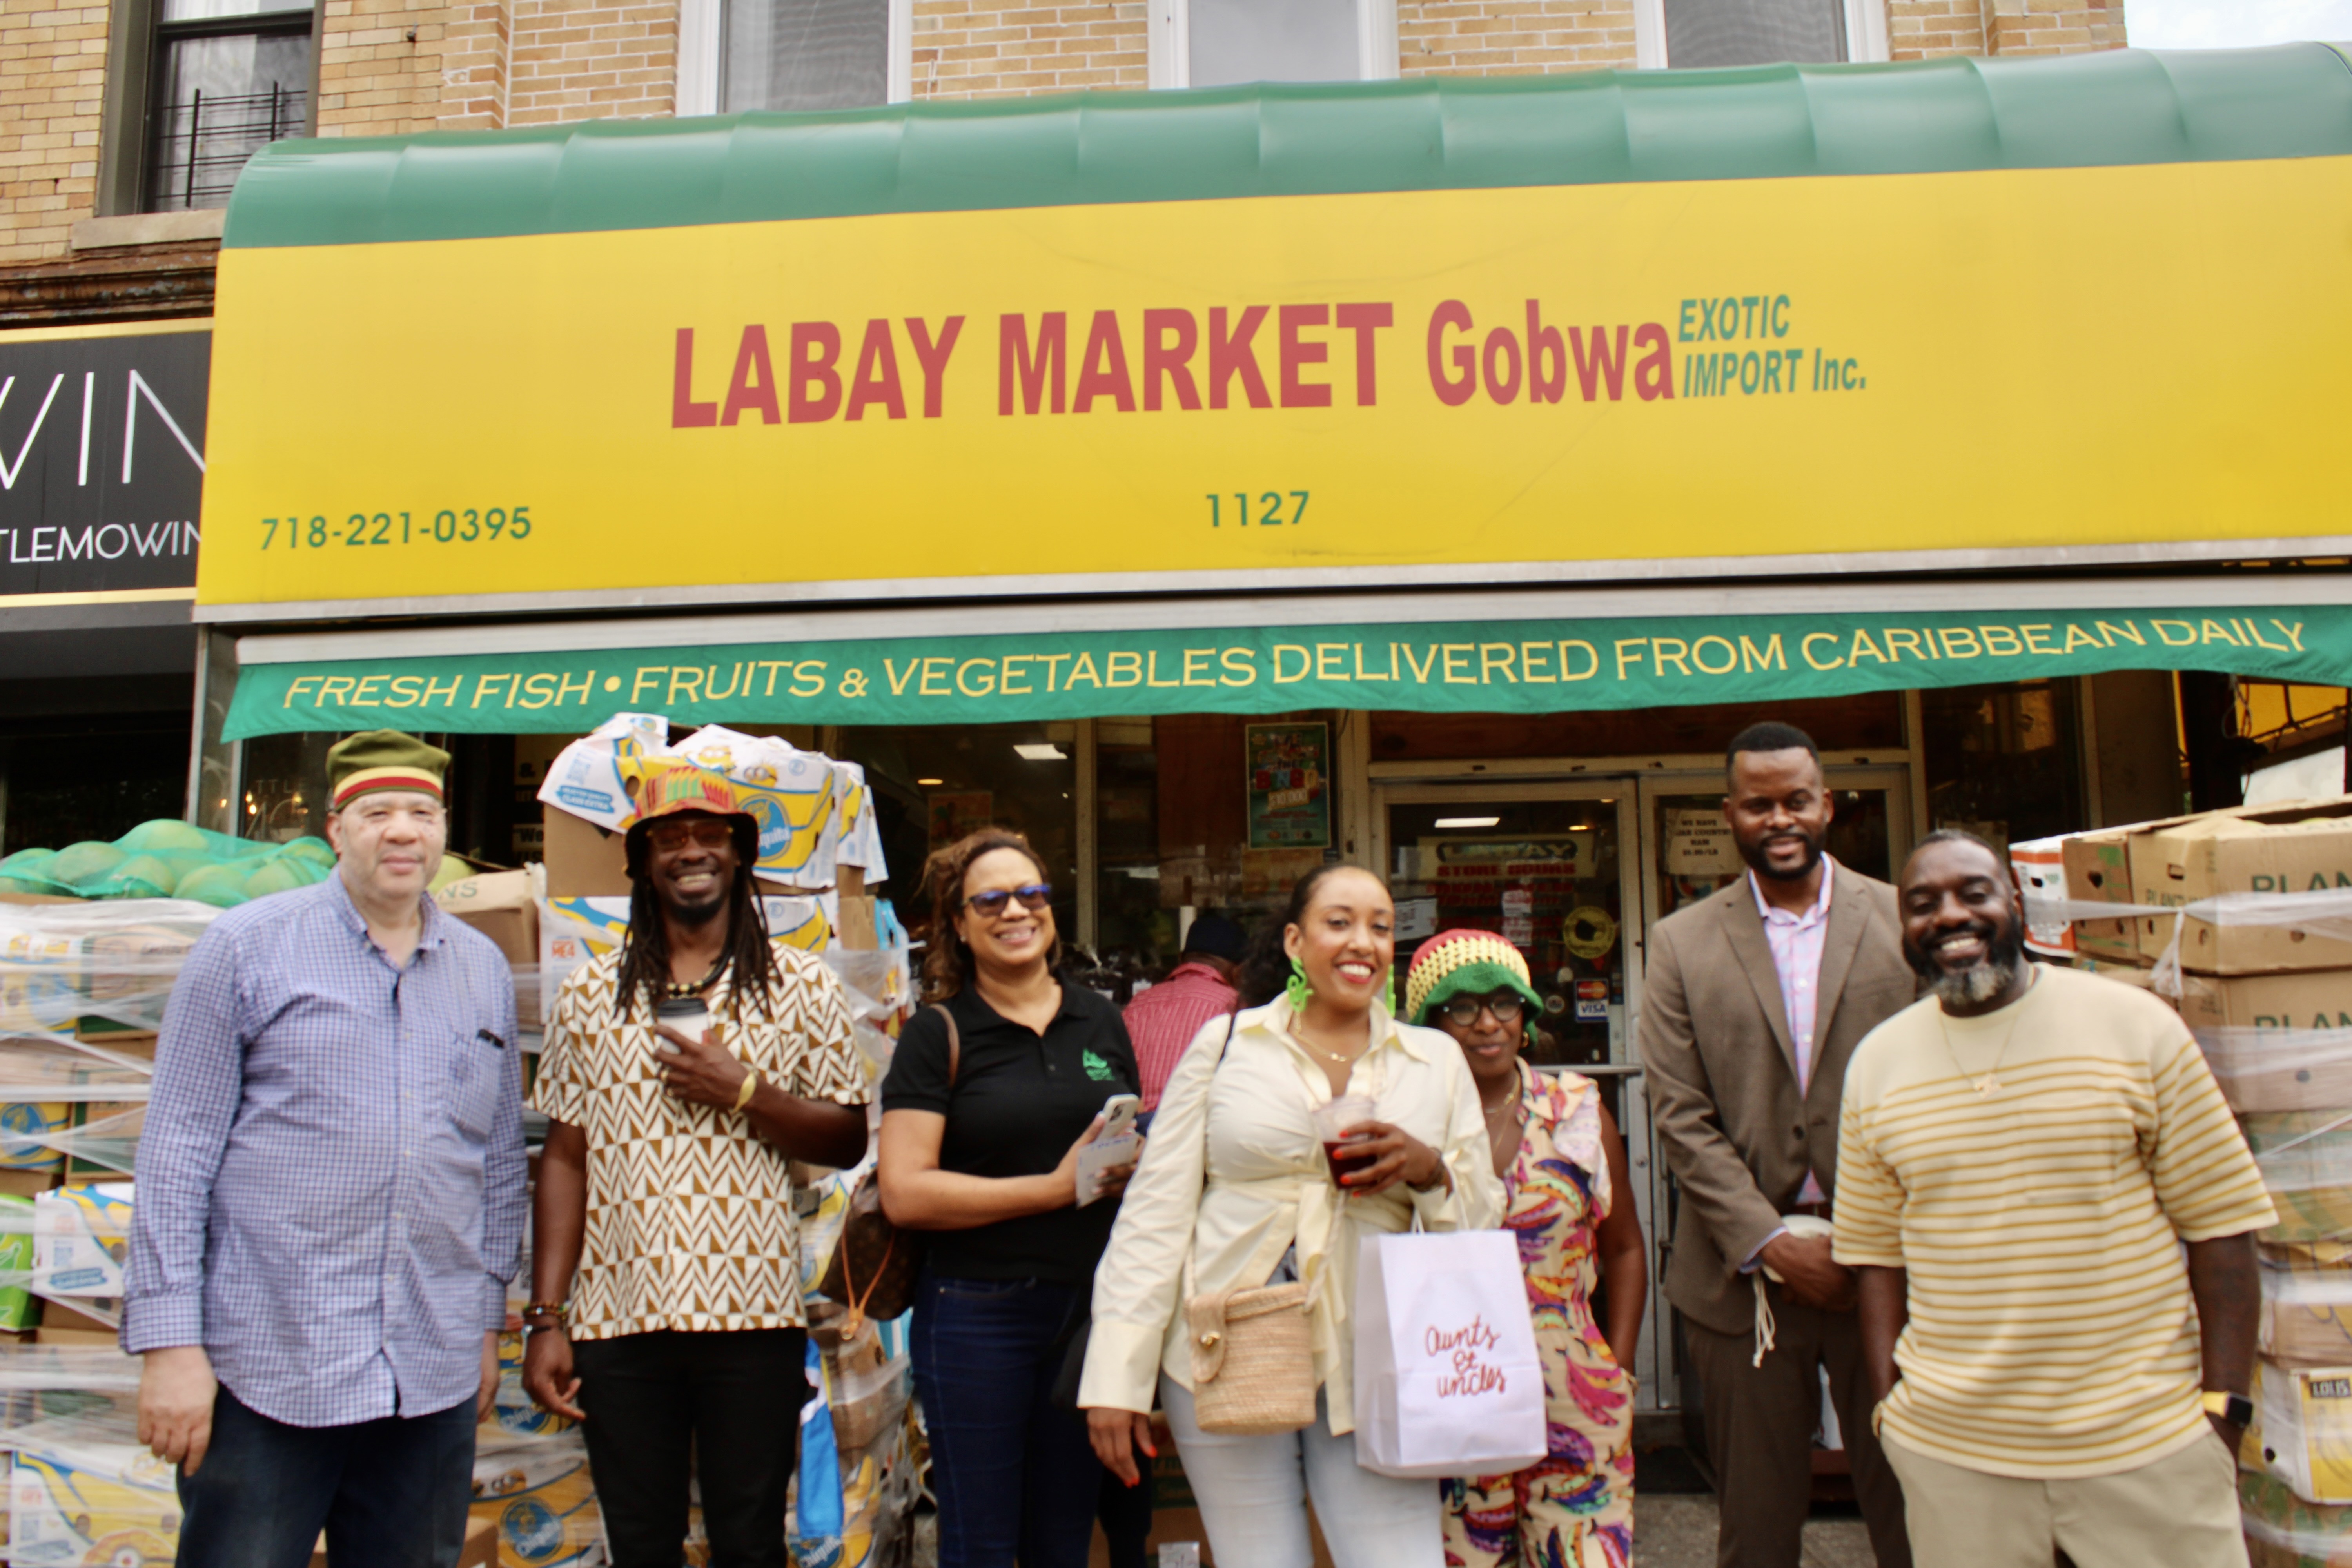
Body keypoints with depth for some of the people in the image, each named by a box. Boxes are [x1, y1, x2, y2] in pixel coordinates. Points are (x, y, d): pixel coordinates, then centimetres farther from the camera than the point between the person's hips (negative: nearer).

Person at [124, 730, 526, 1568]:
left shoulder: (484, 971, 10)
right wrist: (170, 1341, -8)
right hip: (267, 1370, -3)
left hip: (435, 1374, 4)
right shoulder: (246, 947, -2)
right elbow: (179, 1148, -4)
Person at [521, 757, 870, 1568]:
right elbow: (564, 1160, 8)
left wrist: (745, 1093, -11)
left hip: (752, 1319, -1)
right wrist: (546, 1319, 3)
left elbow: (849, 1139, 4)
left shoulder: (802, 985, 5)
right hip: (617, 1320, 1)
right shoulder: (591, 992, 9)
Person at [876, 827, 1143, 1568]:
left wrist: (1133, 1166, -3)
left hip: (1091, 1310, 5)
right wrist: (1056, 1188, -17)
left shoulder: (1099, 1019, 8)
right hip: (979, 1317, -4)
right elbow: (904, 1193, -15)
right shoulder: (938, 1034, -6)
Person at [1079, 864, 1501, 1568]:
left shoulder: (1437, 1060, 8)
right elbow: (1156, 1212, 1)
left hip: (1370, 1369, 1)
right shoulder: (1226, 1043, 3)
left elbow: (1484, 1216, 13)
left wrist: (1432, 1172, -9)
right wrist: (1117, 1378, -4)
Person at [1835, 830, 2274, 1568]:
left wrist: (2223, 1406, -6)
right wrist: (1888, 1399, 0)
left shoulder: (2136, 1024, -3)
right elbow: (1877, 1250, 8)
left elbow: (2221, 1222, -2)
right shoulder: (1877, 1062, 4)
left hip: (2149, 1440, -1)